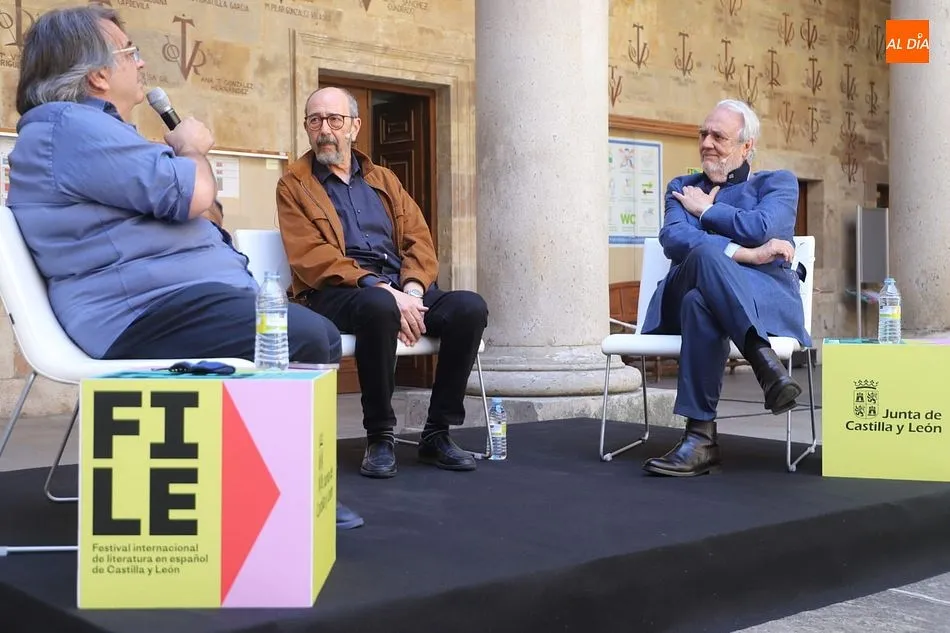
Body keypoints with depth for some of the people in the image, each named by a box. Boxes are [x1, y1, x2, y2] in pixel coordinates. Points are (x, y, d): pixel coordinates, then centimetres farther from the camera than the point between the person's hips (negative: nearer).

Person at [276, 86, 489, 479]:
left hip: (402, 288, 5)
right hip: (335, 294, -5)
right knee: (379, 308, -39)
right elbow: (311, 257, -7)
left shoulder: (383, 180, 23)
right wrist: (380, 289, -20)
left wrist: (411, 291, -10)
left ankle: (437, 434, -11)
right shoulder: (294, 185, 8)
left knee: (470, 307, -22)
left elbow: (419, 240, 13)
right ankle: (379, 437, -21)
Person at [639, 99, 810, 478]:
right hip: (684, 298, 2)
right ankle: (765, 362, -45)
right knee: (704, 254, -36)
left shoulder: (777, 182, 20)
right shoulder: (682, 188, 26)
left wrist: (705, 209, 9)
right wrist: (742, 253, -13)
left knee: (700, 300, -38)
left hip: (766, 300, -2)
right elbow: (672, 239, 1)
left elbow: (760, 228, -5)